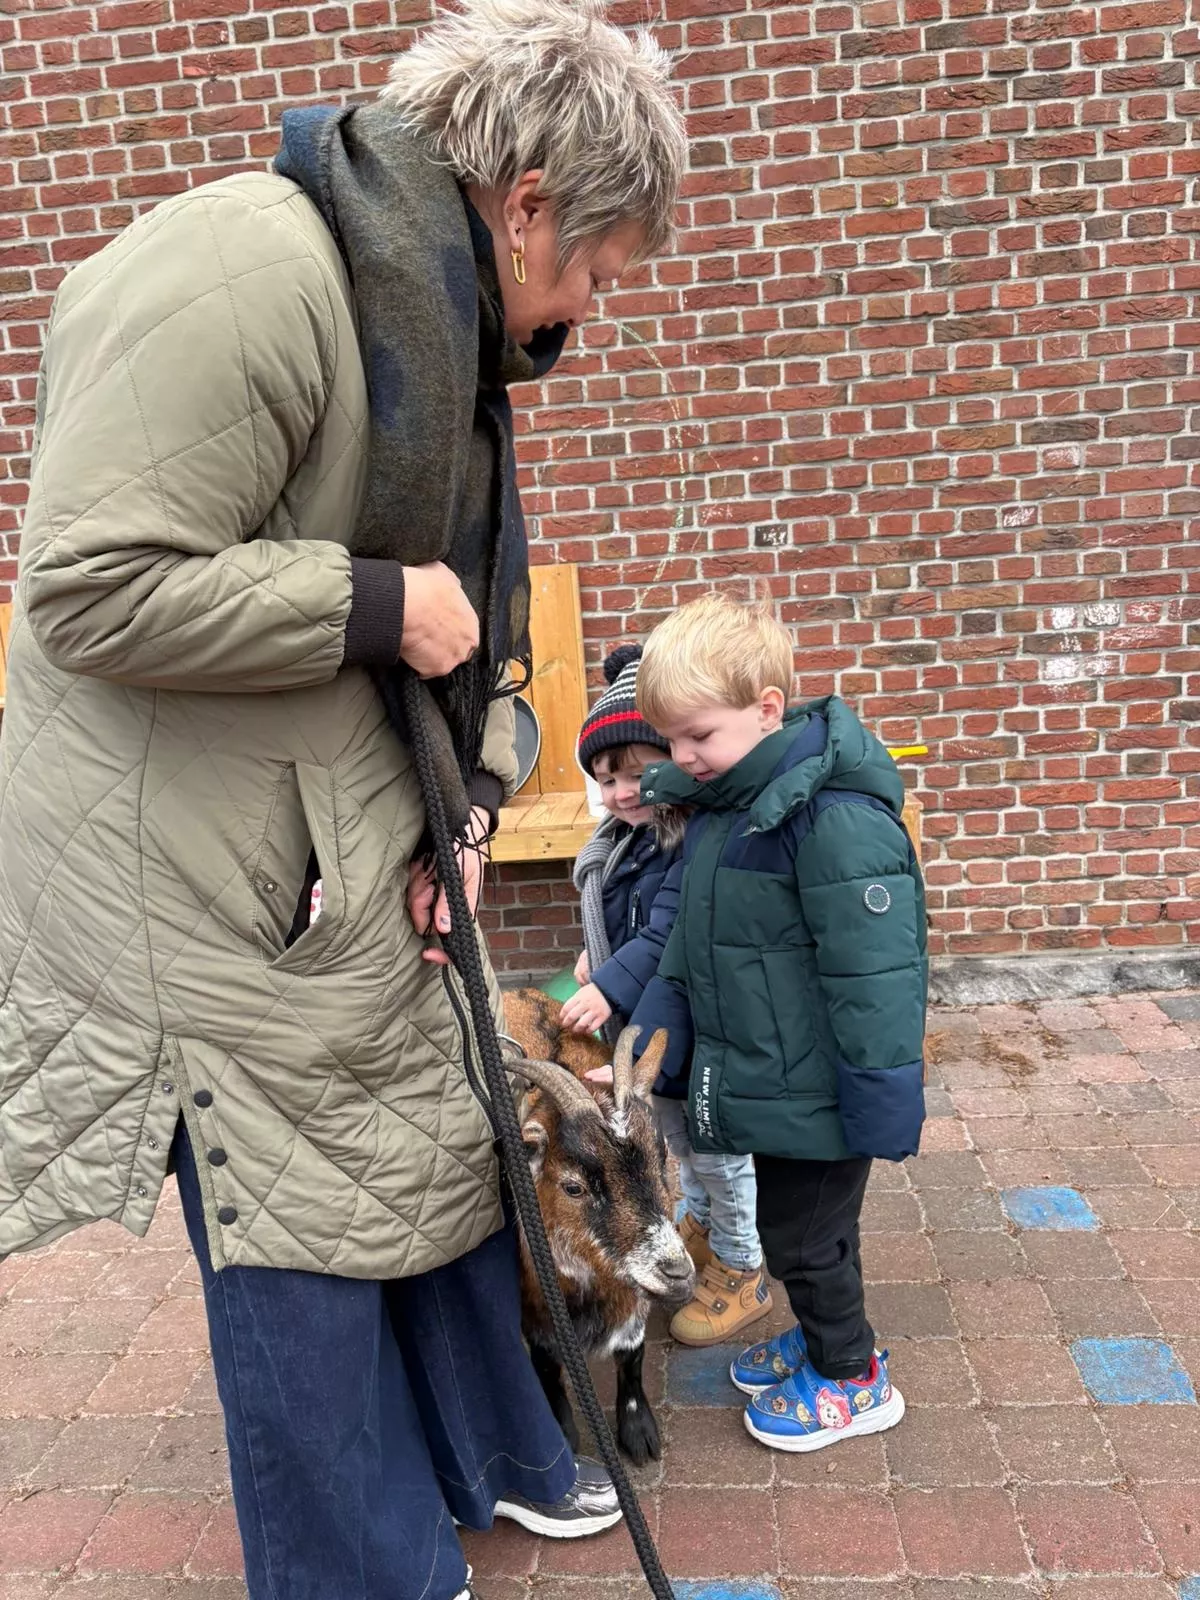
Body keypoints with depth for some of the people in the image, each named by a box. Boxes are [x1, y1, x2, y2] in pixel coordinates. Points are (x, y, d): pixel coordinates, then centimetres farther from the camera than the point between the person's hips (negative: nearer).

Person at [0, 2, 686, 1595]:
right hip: (197, 874, -9)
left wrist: (467, 805, 2)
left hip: (354, 841, 10)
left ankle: (493, 1455, 45)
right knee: (299, 1225, 5)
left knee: (438, 1143, 20)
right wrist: (376, 607, -20)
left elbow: (466, 603, 15)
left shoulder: (447, 323, 12)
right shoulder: (242, 270, -20)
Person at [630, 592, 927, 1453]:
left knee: (802, 1236, 10)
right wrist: (645, 1051, 8)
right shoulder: (721, 805, 3)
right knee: (794, 1229, 24)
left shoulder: (838, 820, -27)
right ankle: (824, 1339, 47)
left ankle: (853, 1380, 33)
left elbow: (873, 980, -26)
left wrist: (880, 1111, -21)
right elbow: (689, 946, 11)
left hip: (816, 1094, -8)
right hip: (766, 1085, 8)